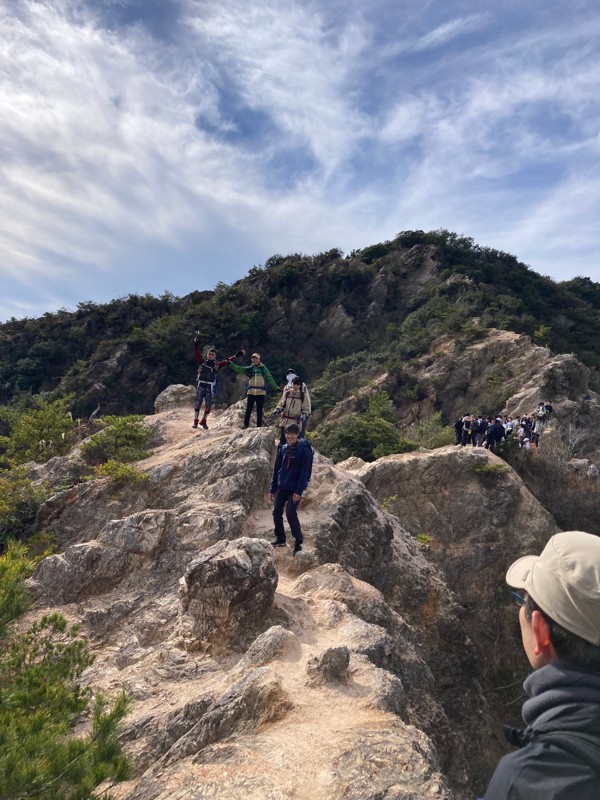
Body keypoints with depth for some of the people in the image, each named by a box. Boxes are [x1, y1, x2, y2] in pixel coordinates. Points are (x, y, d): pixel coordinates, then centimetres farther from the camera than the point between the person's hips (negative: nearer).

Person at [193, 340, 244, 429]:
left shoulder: (217, 364, 6)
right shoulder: (202, 362, 4)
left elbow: (227, 361, 4)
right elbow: (197, 354, -8)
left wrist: (236, 355, -2)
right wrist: (196, 345, -24)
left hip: (210, 387, 1)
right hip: (201, 385, -1)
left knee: (208, 405, 0)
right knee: (198, 403, 0)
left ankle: (203, 421, 15)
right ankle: (195, 421, 7)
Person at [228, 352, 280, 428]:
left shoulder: (263, 369, 5)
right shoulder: (249, 369, 8)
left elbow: (270, 379, 6)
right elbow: (238, 368, 1)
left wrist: (276, 388, 0)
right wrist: (230, 363, -10)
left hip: (261, 392, -1)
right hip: (251, 392, 1)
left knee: (259, 410, 4)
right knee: (248, 410, 0)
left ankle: (259, 426, 10)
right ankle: (245, 425, 8)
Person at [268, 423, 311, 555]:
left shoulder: (303, 450, -11)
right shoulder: (282, 449, 6)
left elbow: (304, 472, -14)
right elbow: (276, 469, 10)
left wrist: (299, 491, -19)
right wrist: (272, 489, 9)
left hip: (294, 489, -6)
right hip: (281, 488, 6)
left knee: (291, 514, -10)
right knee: (277, 513, 8)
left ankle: (299, 542, 6)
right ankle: (280, 539, 26)